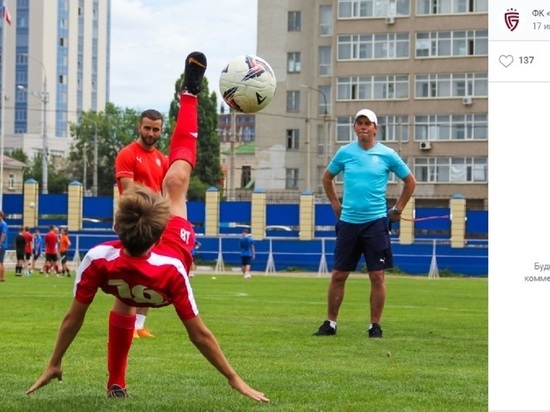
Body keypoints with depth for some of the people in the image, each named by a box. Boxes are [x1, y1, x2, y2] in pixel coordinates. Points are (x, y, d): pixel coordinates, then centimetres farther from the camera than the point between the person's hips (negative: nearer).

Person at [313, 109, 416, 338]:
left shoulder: (387, 155, 0)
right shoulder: (345, 152, 4)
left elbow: (410, 181, 11)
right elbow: (327, 177, 21)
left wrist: (397, 210, 8)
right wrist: (336, 205, 13)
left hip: (376, 222, -2)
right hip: (348, 222, 2)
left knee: (377, 276, -3)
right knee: (338, 275, 4)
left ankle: (375, 326, 6)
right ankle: (330, 323, 13)